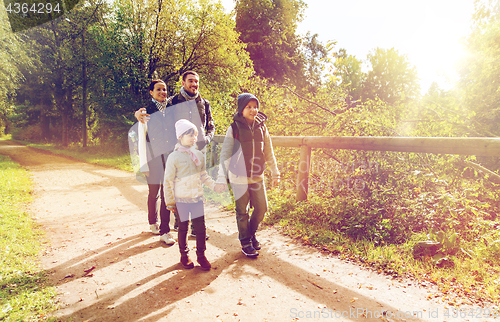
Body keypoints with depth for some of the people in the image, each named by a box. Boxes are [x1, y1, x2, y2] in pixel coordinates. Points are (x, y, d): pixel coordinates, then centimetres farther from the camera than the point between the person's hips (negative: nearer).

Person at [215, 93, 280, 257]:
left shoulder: (261, 127, 2)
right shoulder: (234, 129, -8)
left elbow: (269, 152, 10)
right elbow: (225, 154, -8)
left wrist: (275, 173, 13)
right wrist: (221, 178, -12)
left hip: (257, 177, 4)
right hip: (239, 178, -3)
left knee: (261, 208, 10)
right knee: (242, 212, 8)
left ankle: (252, 233, 37)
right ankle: (245, 242, 28)